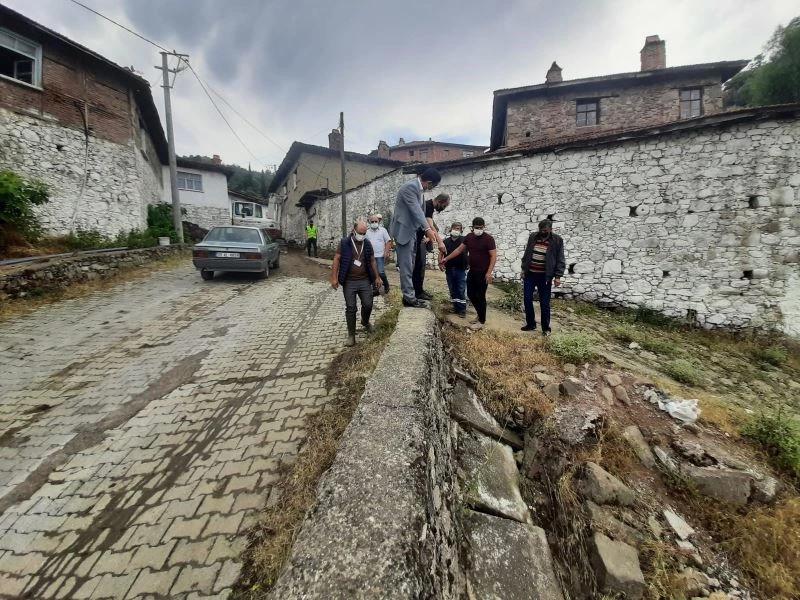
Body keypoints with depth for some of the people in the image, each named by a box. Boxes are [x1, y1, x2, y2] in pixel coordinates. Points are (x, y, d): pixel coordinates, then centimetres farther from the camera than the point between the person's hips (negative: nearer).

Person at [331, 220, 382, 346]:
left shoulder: (367, 244, 6)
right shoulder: (344, 243, -4)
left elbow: (372, 261, 13)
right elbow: (337, 260, -4)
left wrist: (377, 277, 11)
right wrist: (334, 277, -11)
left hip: (365, 281, 3)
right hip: (349, 282, -3)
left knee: (368, 305, 3)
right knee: (350, 308, 0)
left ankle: (365, 322, 37)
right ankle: (351, 335, 11)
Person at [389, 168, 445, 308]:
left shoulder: (417, 187, 12)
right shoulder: (410, 187, -18)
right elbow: (415, 209, -29)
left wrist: (427, 228, 22)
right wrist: (427, 229, -37)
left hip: (410, 230, 10)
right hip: (403, 230, -10)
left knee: (409, 266, 12)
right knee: (406, 266, -6)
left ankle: (409, 296, 19)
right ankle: (409, 298, 0)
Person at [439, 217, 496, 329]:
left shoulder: (488, 239, -12)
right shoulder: (469, 237, 7)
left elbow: (493, 256, -15)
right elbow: (459, 250, 13)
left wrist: (489, 272, -24)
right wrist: (446, 259, 8)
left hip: (483, 273, -7)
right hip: (472, 271, 7)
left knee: (480, 296, -1)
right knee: (470, 294, 12)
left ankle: (482, 320, 14)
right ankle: (480, 315, 30)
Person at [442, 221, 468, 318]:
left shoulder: (463, 240, -2)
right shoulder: (446, 241, 5)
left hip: (461, 270, -3)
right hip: (449, 269, 3)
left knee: (461, 290, -1)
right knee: (453, 290, 10)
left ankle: (462, 310, 7)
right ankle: (456, 307, 21)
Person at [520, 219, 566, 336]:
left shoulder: (557, 240, -6)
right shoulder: (533, 237, 3)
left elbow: (560, 260, -5)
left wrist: (558, 276, -11)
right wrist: (523, 269, 8)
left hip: (545, 276, -3)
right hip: (530, 274, 4)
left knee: (544, 303, 3)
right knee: (527, 299, 5)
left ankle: (546, 328, 17)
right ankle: (530, 324, 21)